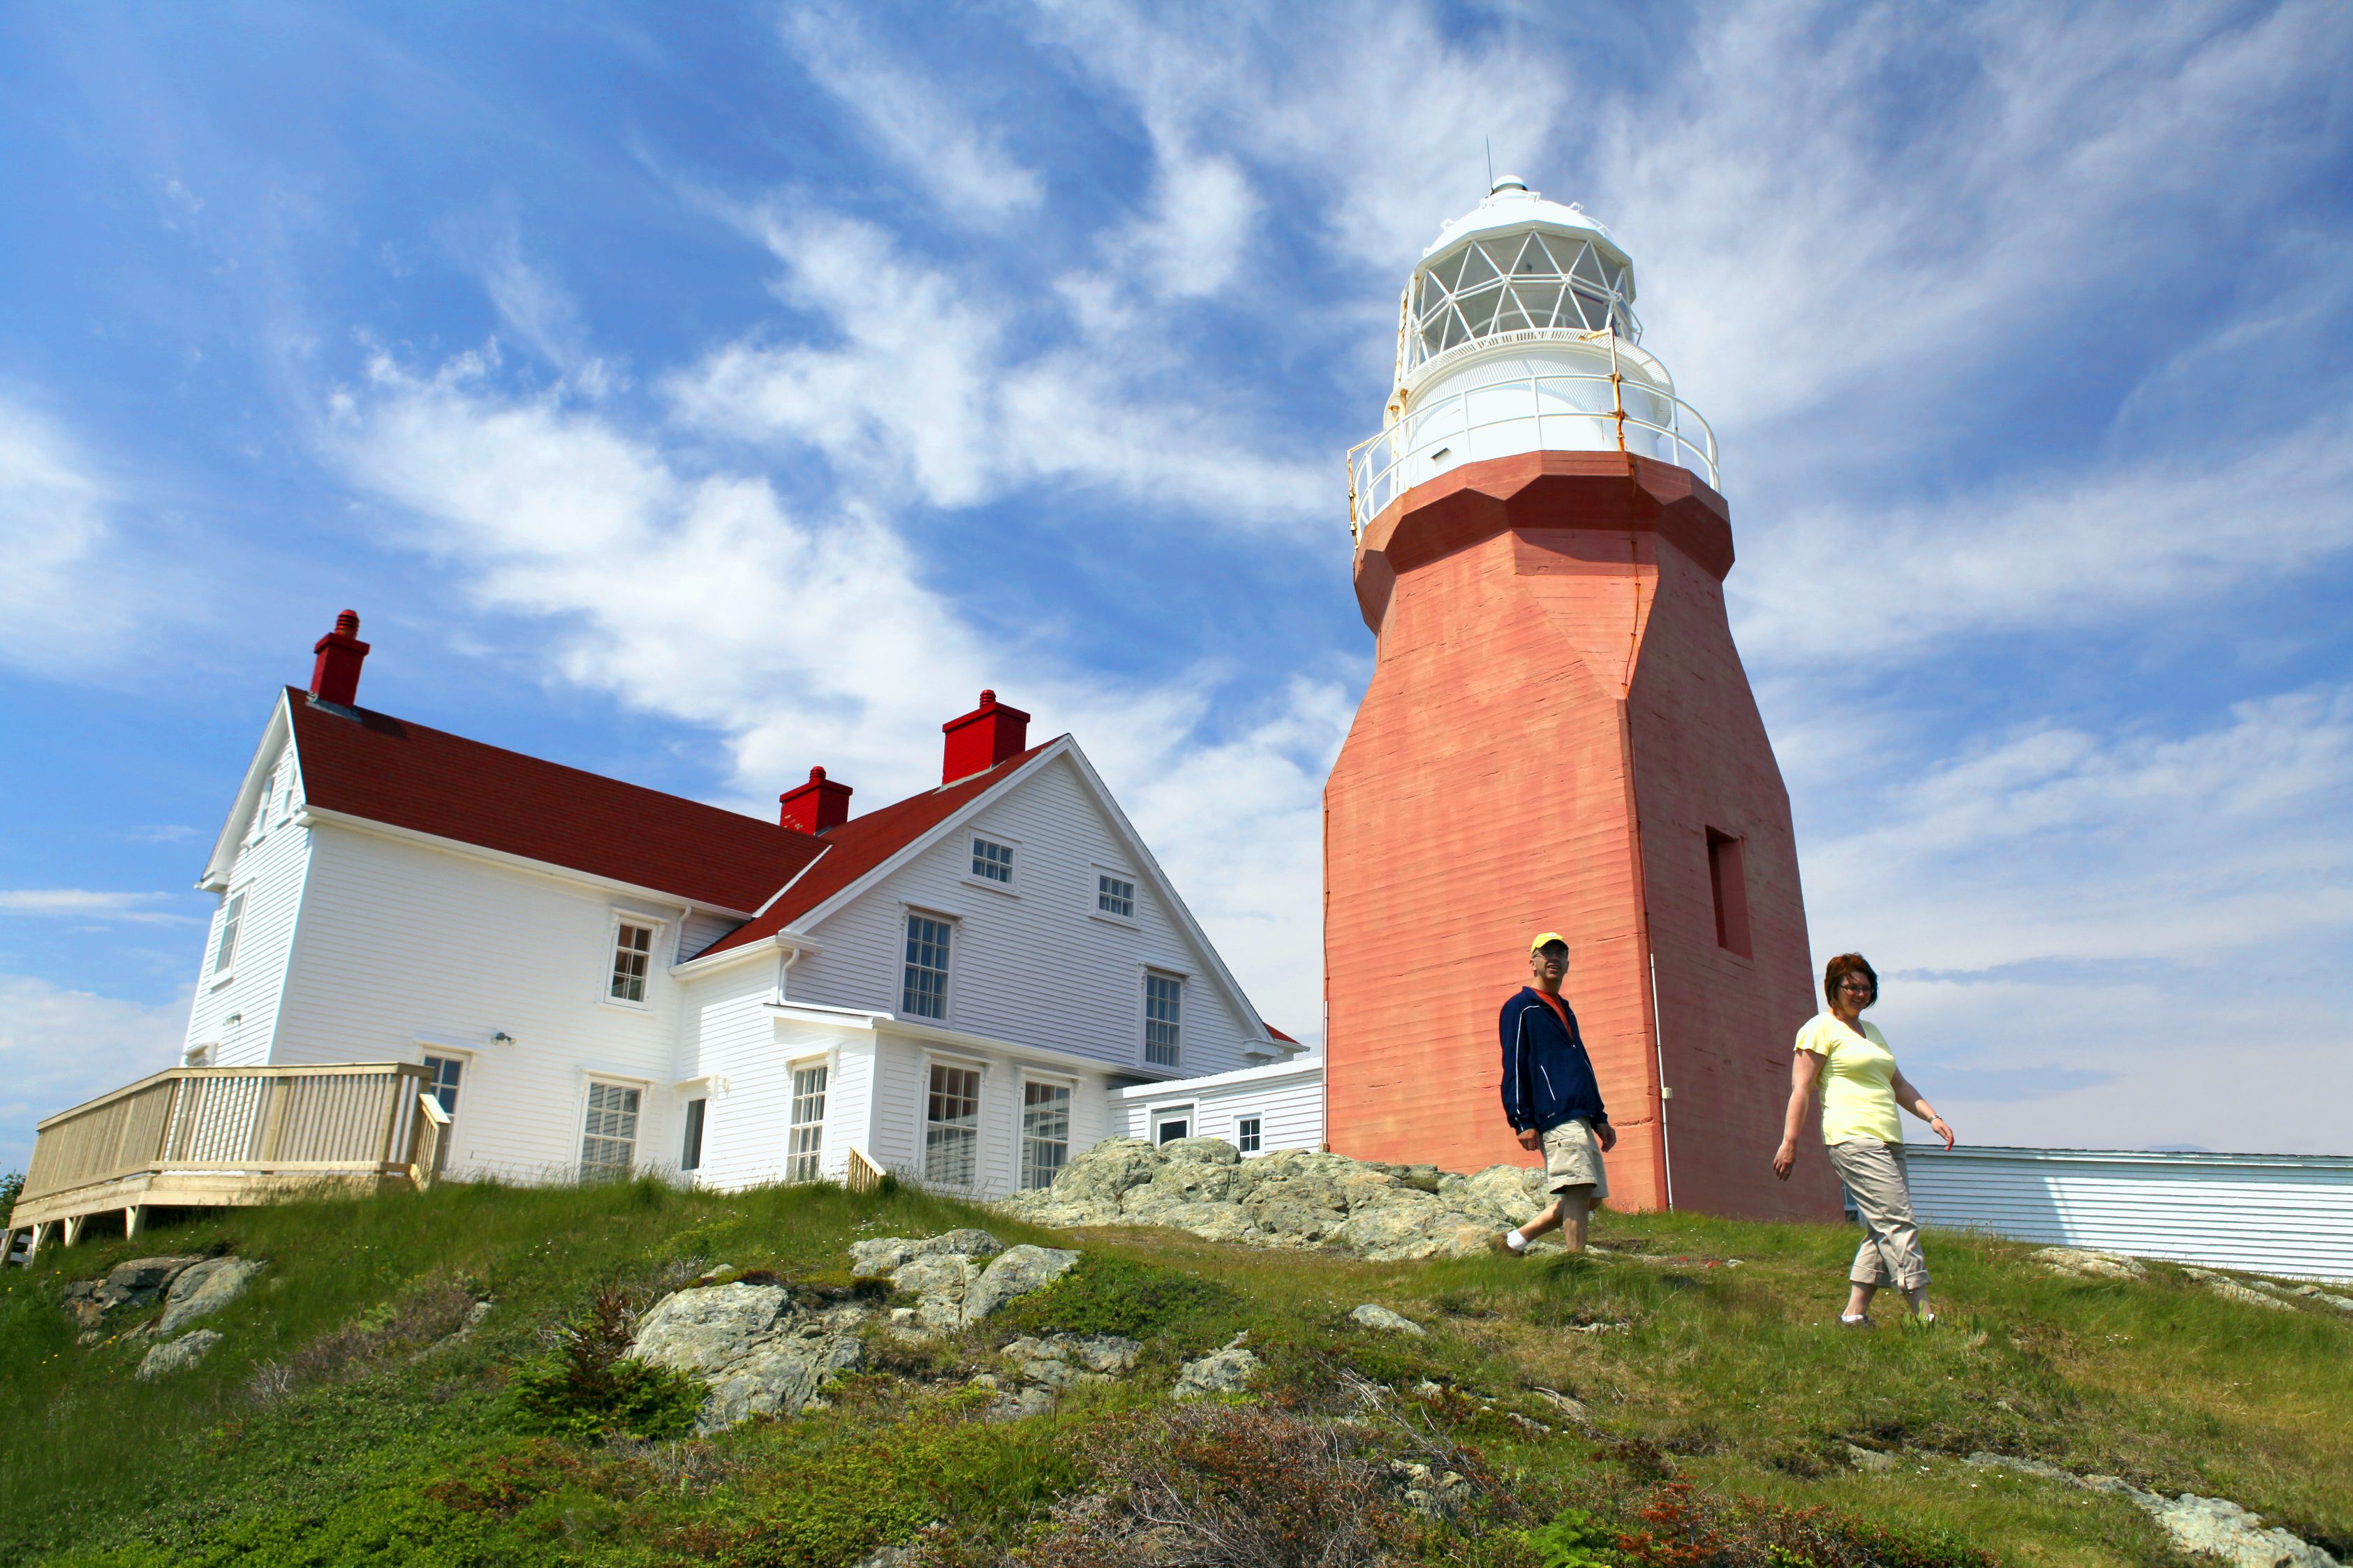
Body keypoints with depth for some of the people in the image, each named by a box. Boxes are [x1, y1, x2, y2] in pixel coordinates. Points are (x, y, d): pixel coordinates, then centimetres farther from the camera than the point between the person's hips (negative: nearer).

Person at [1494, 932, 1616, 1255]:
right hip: (1555, 1117, -9)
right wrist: (1523, 1121, -14)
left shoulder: (1565, 1012, 27)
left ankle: (1514, 1240, 15)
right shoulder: (1520, 1008, 1)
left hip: (1580, 1118, 9)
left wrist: (1600, 1118, 21)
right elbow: (1513, 1068, -6)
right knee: (1578, 1190, -18)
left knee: (1589, 1197, 6)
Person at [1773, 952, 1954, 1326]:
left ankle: (1855, 1313, 10)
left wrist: (1932, 1116, 13)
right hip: (1855, 1140, -8)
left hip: (1887, 1141, 9)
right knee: (1899, 1223, -13)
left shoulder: (1872, 1032, 25)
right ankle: (1924, 1315, -13)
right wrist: (1789, 1143, -11)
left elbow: (1899, 1084, 28)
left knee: (1883, 1229, 4)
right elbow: (1801, 1090, -6)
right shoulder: (1821, 1029, -1)